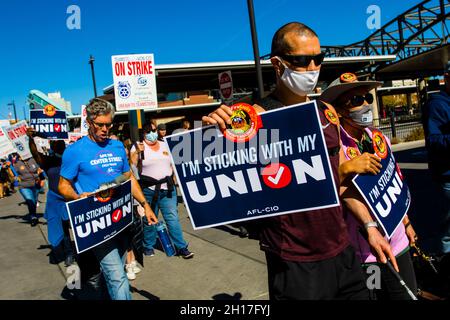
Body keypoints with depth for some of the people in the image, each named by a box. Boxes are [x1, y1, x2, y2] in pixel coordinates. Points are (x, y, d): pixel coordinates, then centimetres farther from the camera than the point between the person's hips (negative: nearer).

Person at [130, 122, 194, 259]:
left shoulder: (165, 145, 13)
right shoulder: (138, 147, 0)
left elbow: (172, 164, 20)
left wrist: (175, 179, 12)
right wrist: (137, 152, -22)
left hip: (168, 188, 3)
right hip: (148, 190, -2)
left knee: (173, 218, -1)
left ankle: (181, 247, 4)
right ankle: (149, 246, 26)